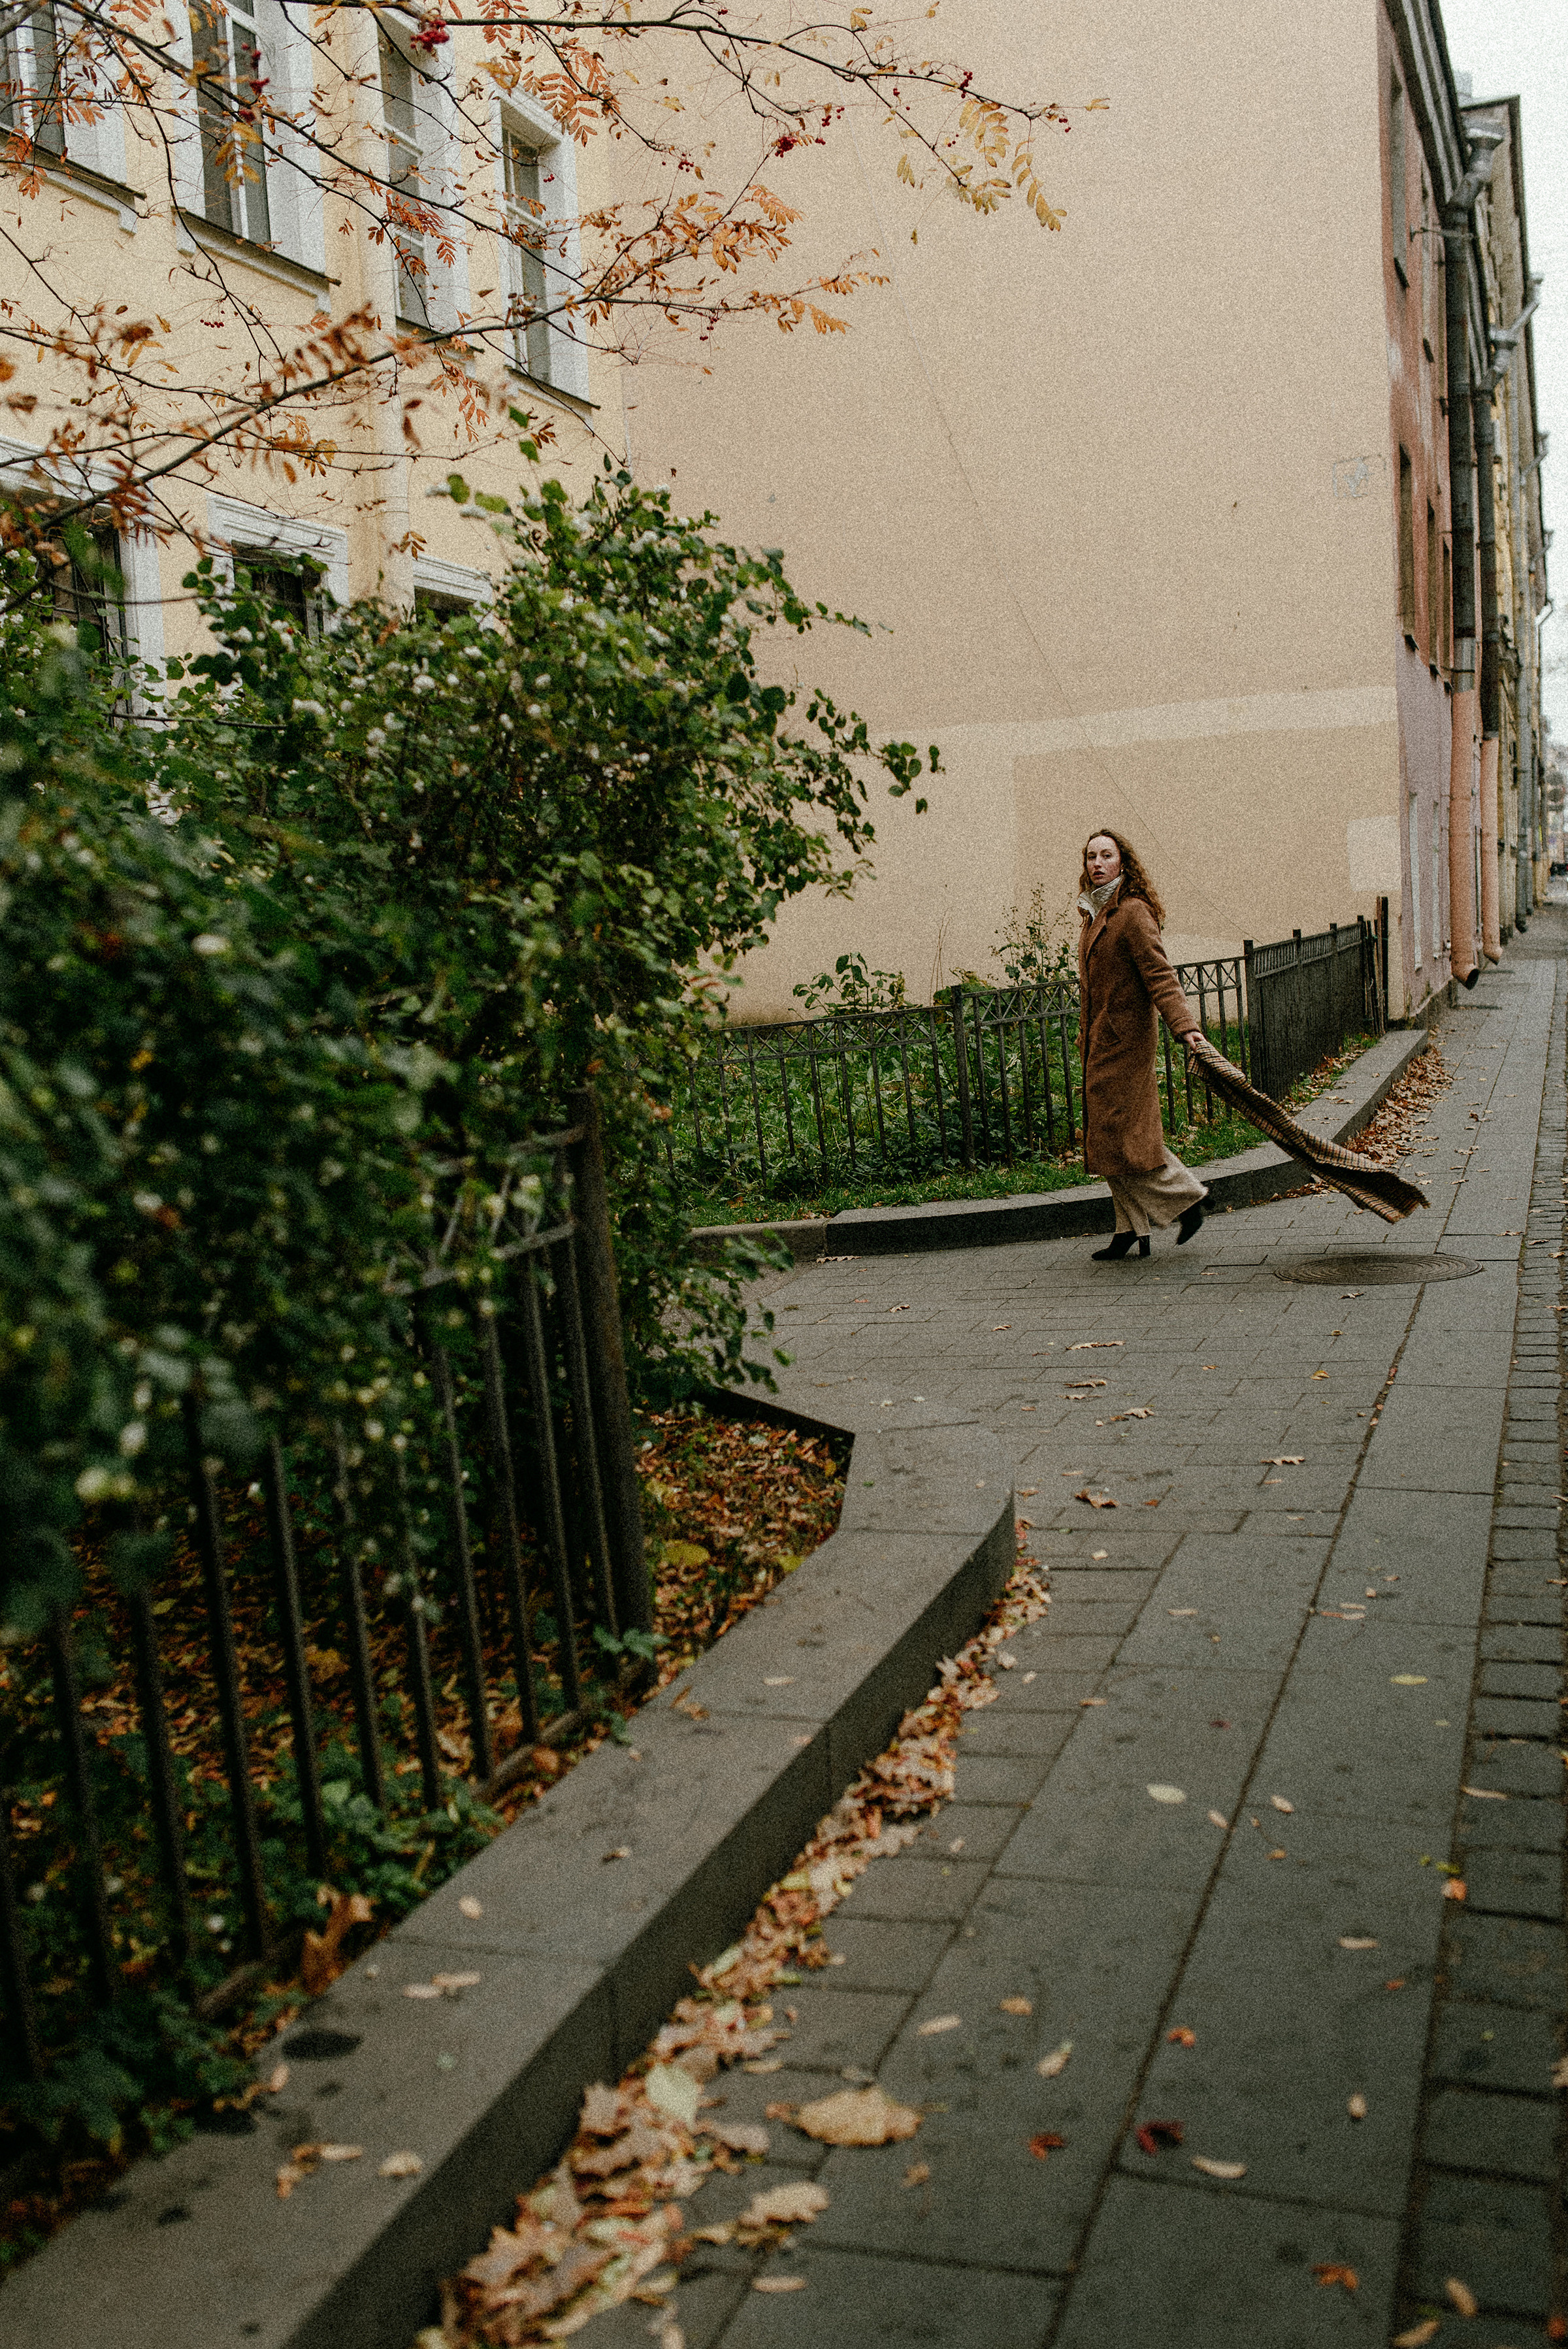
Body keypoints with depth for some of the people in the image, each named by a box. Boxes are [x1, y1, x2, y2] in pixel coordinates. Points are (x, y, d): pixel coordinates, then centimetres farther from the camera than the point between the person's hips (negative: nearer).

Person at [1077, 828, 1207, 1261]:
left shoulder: (1133, 912, -13)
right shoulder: (1094, 915, 14)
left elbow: (1159, 974, -21)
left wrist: (1183, 1025, -31)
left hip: (1125, 1041, -9)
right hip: (1099, 1044, 9)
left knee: (1123, 1138, -8)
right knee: (1108, 1139, 9)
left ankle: (1187, 1200, 7)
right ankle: (1132, 1231, 15)